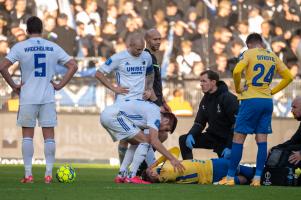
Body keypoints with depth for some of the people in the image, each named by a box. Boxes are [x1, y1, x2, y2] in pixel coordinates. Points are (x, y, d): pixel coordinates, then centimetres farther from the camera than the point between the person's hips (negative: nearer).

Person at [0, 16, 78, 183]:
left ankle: (28, 174, 2)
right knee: (49, 136, 5)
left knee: (28, 136, 5)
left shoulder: (20, 47, -3)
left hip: (27, 98, -1)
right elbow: (73, 66, 3)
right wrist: (60, 85, 5)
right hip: (48, 98, 1)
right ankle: (49, 174, 2)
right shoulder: (53, 48, 4)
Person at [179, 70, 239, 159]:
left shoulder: (228, 98, -19)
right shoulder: (206, 99, 6)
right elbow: (199, 122, 9)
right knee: (183, 140, -5)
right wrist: (191, 135, -13)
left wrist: (230, 147, -26)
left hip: (226, 139, -7)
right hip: (212, 136, 7)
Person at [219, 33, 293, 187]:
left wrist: (238, 88, -3)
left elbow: (237, 71, -20)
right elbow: (288, 77, 12)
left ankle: (230, 178, -1)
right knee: (262, 140, 5)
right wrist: (272, 91, 15)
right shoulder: (273, 57, 12)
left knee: (238, 138, 0)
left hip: (251, 100, -5)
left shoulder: (249, 54, -3)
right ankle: (257, 178, 1)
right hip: (267, 101, 5)